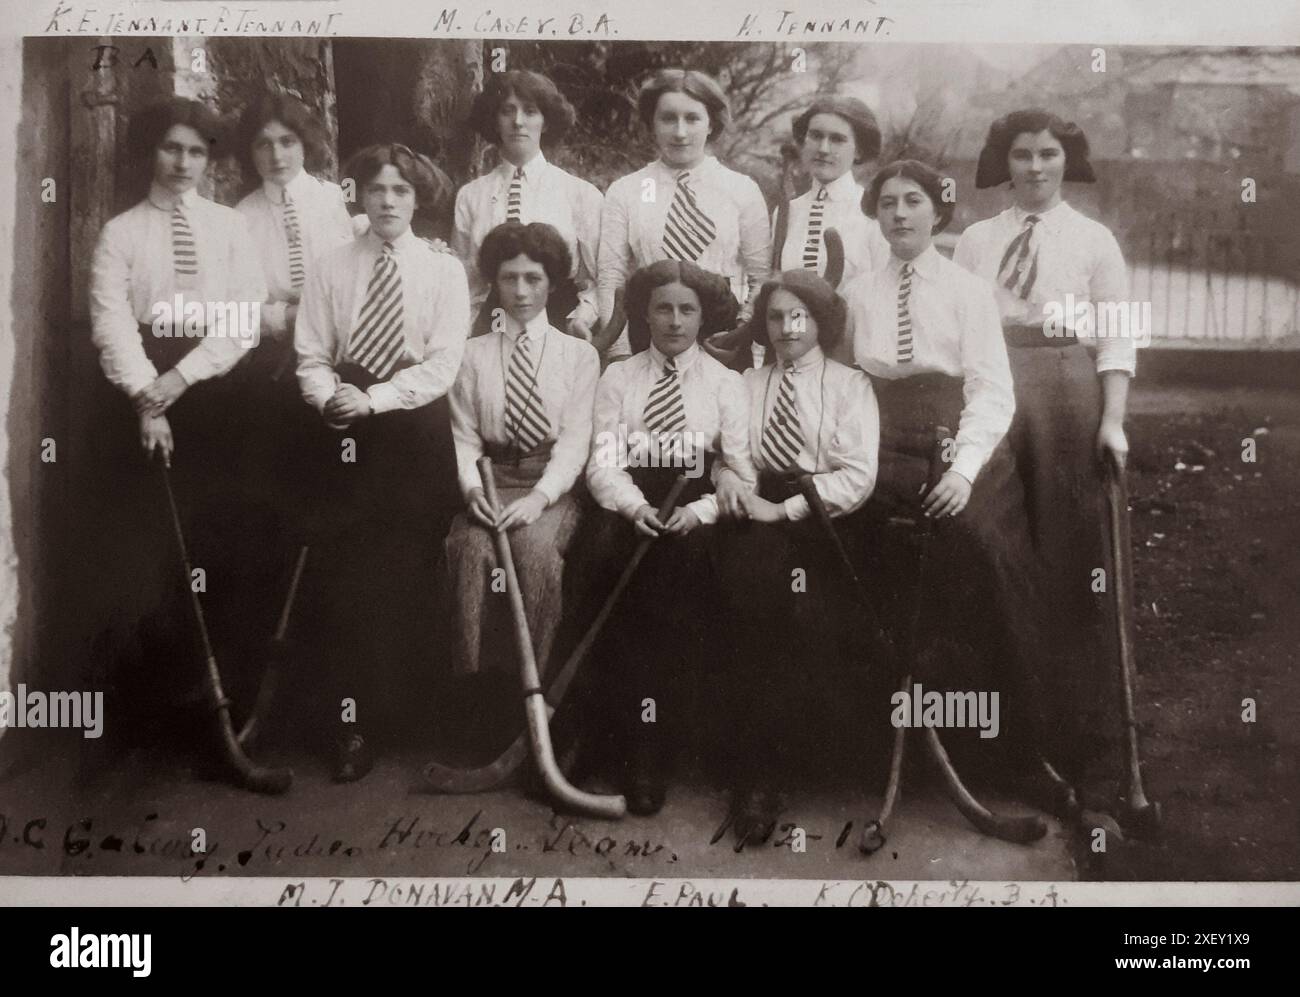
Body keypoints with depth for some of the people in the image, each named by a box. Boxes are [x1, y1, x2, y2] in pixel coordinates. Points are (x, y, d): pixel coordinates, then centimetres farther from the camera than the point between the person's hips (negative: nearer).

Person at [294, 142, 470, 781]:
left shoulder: (443, 270, 3)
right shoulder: (332, 269, 7)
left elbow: (442, 364, -6)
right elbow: (311, 358, 4)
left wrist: (374, 397, -16)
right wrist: (332, 397, -17)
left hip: (417, 428, -1)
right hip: (348, 434, 1)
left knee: (413, 577, 3)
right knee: (350, 578, 0)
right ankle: (350, 722, 6)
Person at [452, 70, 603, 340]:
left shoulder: (582, 194, 6)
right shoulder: (470, 196, 9)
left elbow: (597, 279, 6)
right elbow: (465, 282, 10)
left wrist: (582, 318, -12)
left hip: (560, 320, -1)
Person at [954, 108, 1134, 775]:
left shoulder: (1093, 240, 7)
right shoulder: (975, 240, 11)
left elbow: (1116, 340, 1)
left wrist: (1113, 419, -11)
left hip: (1067, 390, -1)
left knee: (1068, 548, 2)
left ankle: (1076, 713, 14)